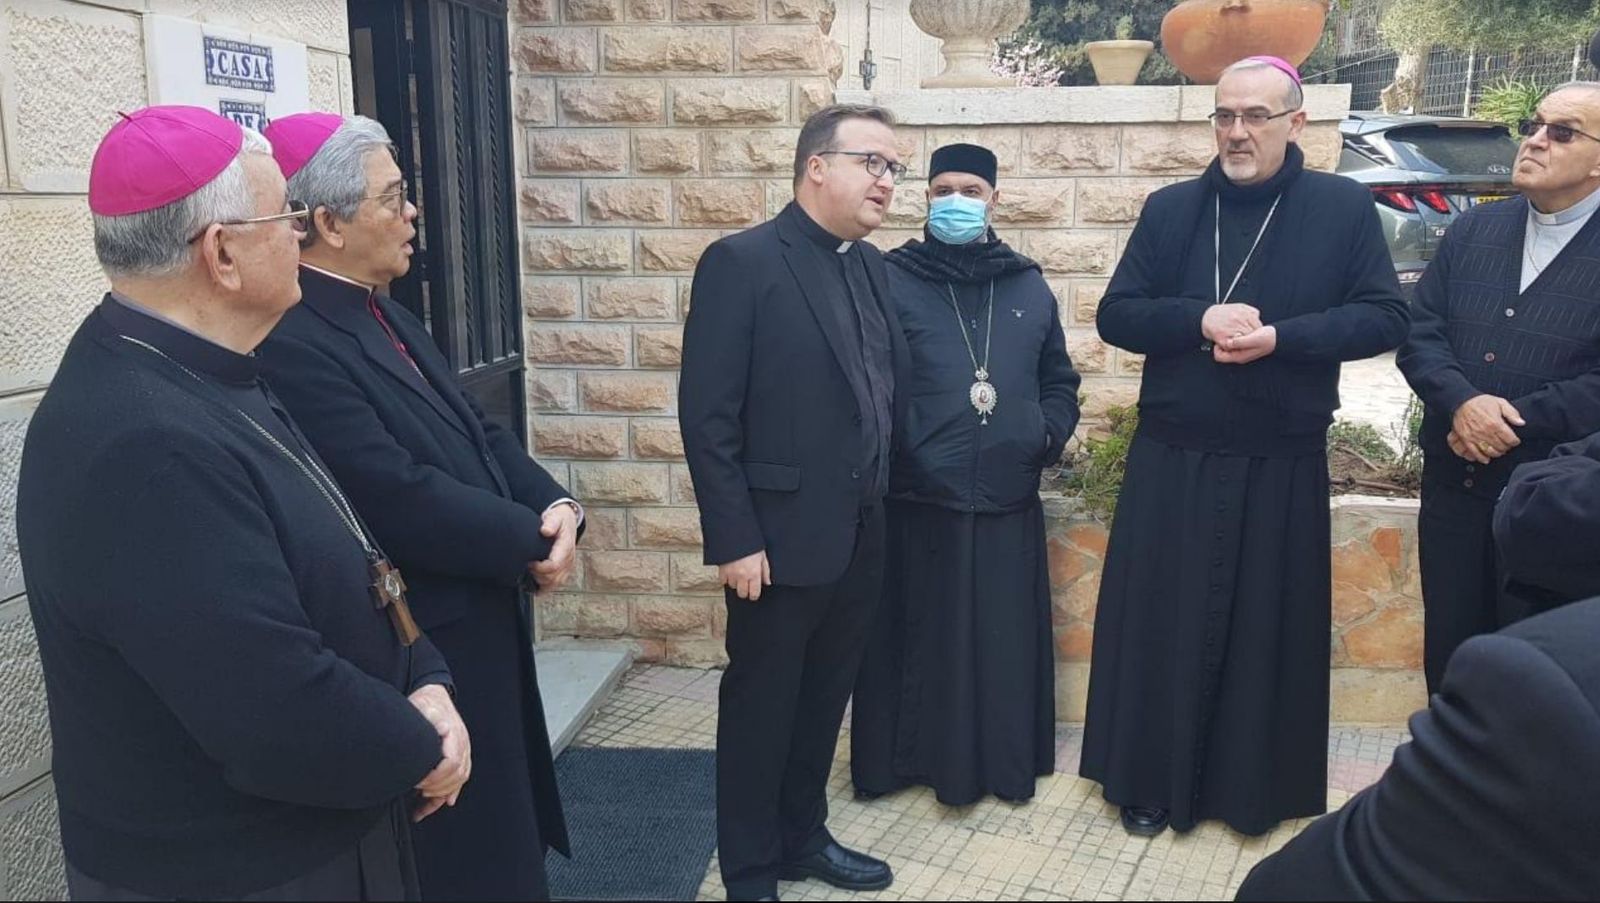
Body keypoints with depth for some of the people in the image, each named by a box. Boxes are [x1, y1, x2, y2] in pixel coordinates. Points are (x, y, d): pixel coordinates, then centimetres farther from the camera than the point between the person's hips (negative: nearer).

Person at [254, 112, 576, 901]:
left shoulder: (382, 312, 8)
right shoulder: (293, 344, -24)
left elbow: (478, 434, 9)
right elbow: (404, 500, -29)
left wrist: (554, 503, -9)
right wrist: (533, 539, -16)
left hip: (479, 621, 10)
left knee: (500, 834, 25)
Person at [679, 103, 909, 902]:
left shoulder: (870, 265, 9)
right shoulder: (740, 262, -12)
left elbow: (882, 386, 11)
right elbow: (707, 415, -16)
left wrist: (880, 502, 7)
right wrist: (734, 539, -17)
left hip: (861, 536, 7)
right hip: (782, 536, -6)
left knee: (824, 697, 19)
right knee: (760, 707, 10)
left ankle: (803, 836, 39)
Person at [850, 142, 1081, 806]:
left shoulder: (1027, 286, 13)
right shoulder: (891, 280, 0)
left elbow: (1059, 379, 20)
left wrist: (1049, 434, 4)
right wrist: (894, 450, -12)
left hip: (1009, 506, 3)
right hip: (917, 506, -3)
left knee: (1006, 641, 10)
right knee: (918, 640, 6)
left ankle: (1005, 762, 26)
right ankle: (902, 758, 22)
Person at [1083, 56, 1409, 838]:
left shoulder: (1345, 208, 1)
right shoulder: (1170, 208, 4)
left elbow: (1385, 318, -3)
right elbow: (1116, 315, 0)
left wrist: (1279, 337, -18)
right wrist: (1199, 320, -17)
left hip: (1282, 463, -1)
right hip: (1172, 459, 1)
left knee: (1269, 627, 9)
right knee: (1160, 623, 6)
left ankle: (1256, 786, 27)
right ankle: (1150, 780, 22)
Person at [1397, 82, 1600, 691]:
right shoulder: (1474, 229, 7)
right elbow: (1419, 330, 0)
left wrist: (1513, 420, -18)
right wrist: (1461, 402, -17)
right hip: (1452, 487, 4)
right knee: (1447, 651, 15)